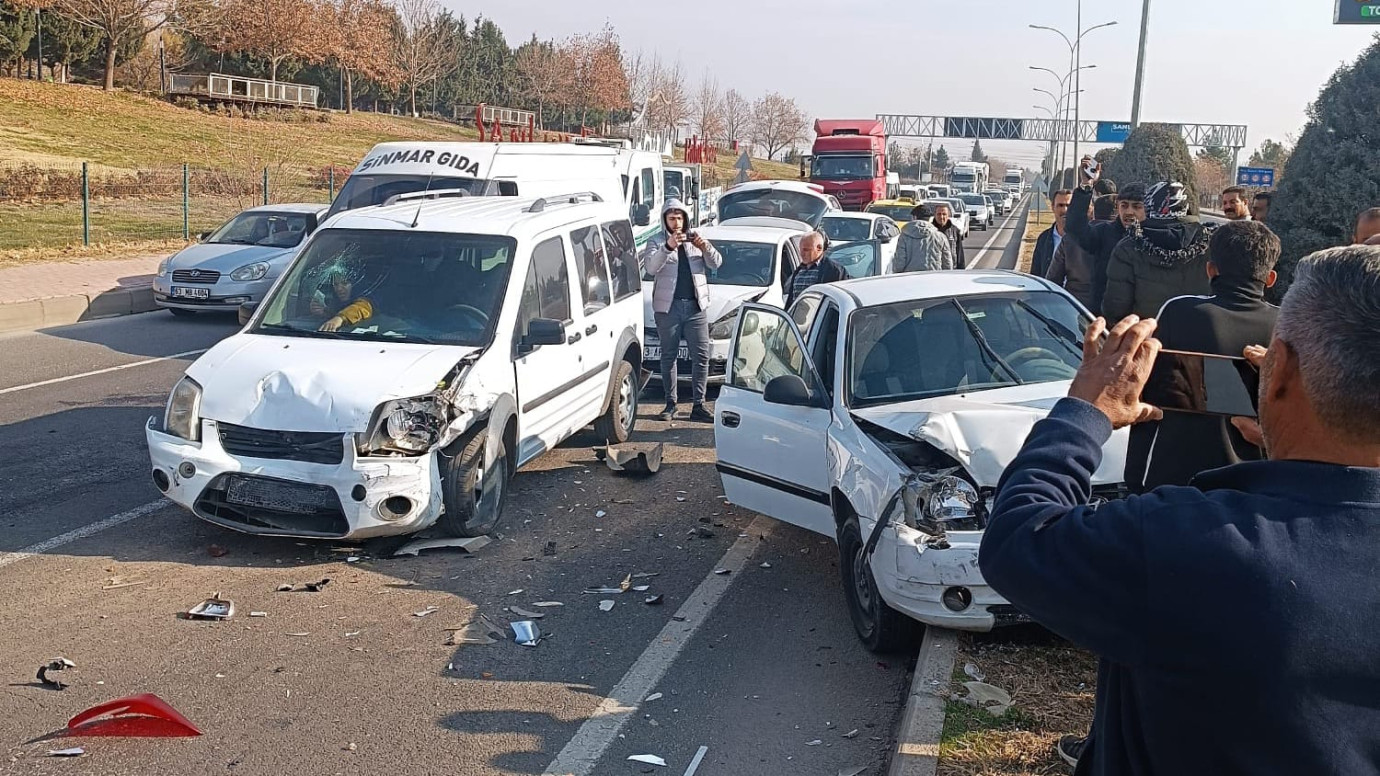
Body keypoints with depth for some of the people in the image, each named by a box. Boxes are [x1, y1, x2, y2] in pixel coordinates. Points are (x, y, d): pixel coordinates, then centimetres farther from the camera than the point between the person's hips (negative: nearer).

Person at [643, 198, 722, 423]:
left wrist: (705, 248, -18)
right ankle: (670, 403, 13)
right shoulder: (656, 244, 5)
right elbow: (651, 267, -15)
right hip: (668, 307, -2)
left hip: (696, 306, 2)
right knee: (669, 356, 4)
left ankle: (698, 406, 0)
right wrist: (668, 247, -31)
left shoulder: (695, 241, 15)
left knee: (701, 356, -3)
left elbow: (716, 263, 3)